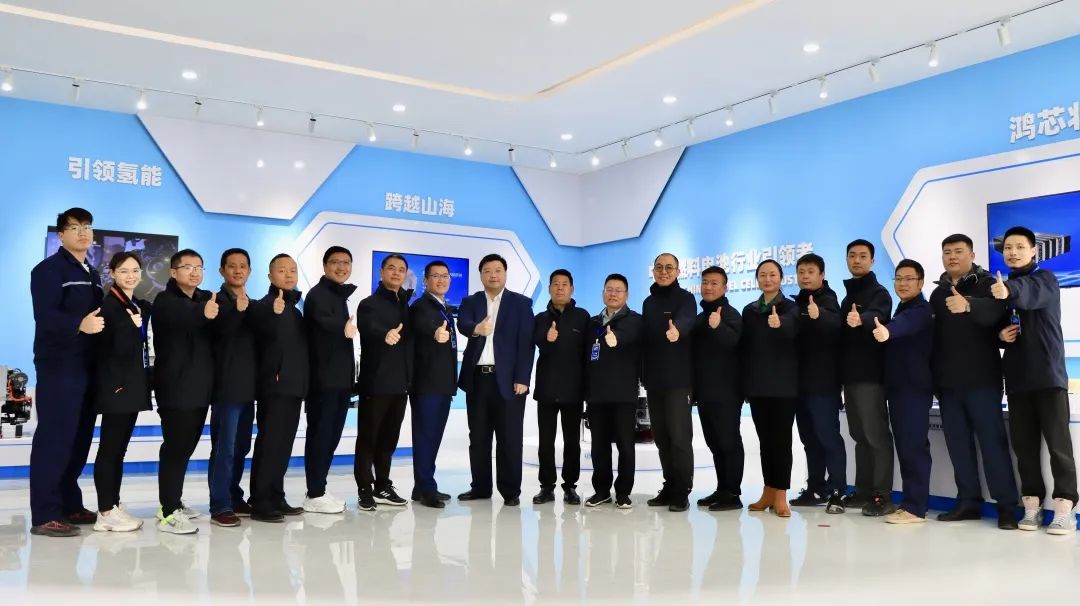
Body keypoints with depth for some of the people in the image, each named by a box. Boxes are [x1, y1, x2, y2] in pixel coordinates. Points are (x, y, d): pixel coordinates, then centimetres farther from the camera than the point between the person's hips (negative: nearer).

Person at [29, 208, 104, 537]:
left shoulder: (93, 275, 20)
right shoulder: (49, 269, -6)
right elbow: (45, 315, -20)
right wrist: (79, 324, -35)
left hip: (88, 367, 8)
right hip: (59, 366, -8)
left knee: (80, 438, 11)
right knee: (54, 438, -8)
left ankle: (69, 504, 20)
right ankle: (45, 514, -4)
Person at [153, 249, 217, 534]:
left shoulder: (207, 298, 13)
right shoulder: (165, 301, -8)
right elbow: (180, 315, -30)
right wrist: (202, 312, -49)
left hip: (199, 385, 7)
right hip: (175, 387, -7)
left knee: (186, 446, 14)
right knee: (175, 446, -8)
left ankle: (173, 502, 26)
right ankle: (168, 513, -5)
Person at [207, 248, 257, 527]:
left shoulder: (253, 305, 15)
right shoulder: (218, 300, -5)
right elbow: (220, 329, -24)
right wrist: (237, 310, -40)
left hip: (248, 385, 7)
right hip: (227, 386, -7)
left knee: (241, 447, 13)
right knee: (224, 447, -7)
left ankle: (234, 498, 22)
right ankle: (220, 506, -3)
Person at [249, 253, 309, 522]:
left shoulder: (294, 308, 18)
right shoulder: (264, 306, -8)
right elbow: (271, 334, -28)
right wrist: (275, 314, -45)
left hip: (293, 386, 8)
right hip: (275, 386, -8)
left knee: (283, 445, 11)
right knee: (269, 444, -8)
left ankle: (276, 498, 17)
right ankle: (260, 503, -5)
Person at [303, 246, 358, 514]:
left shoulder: (340, 295, 20)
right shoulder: (318, 294, -8)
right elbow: (322, 321, -30)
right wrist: (343, 328, -44)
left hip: (340, 377, 9)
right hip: (324, 378, -9)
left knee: (332, 434, 12)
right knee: (320, 434, -5)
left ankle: (319, 490, 20)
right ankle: (314, 495, 1)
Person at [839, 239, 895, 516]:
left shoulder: (879, 293, -5)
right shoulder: (848, 297, 19)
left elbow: (877, 317, -27)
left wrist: (861, 319, -49)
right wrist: (841, 374, 13)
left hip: (870, 374, -8)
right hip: (850, 374, 8)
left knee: (876, 434, -6)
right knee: (859, 435, 10)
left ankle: (882, 495, -4)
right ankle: (863, 491, 16)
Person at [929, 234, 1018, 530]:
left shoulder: (986, 285, -3)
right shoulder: (938, 293, 15)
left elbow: (993, 312, -26)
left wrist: (968, 305, -47)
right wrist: (935, 376, 9)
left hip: (981, 378, -5)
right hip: (948, 380, 6)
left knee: (992, 439, -4)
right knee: (957, 442, 7)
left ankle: (1007, 506, 1)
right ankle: (969, 501, 14)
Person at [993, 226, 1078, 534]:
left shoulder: (1045, 279, -3)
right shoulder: (1001, 286, 13)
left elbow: (1029, 294, -29)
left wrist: (1010, 291, -51)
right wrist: (999, 335, -5)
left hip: (1048, 375, -5)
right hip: (1017, 377, 5)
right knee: (1024, 443, 5)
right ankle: (1032, 505, 11)